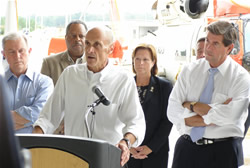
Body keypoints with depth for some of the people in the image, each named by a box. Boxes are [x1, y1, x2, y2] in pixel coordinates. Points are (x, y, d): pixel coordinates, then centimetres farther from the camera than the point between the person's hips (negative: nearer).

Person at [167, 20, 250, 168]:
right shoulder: (189, 71, 4)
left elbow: (231, 115, -19)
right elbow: (172, 111, -5)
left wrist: (193, 106, -10)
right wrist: (215, 114, -13)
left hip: (221, 152, -2)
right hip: (186, 147, 3)